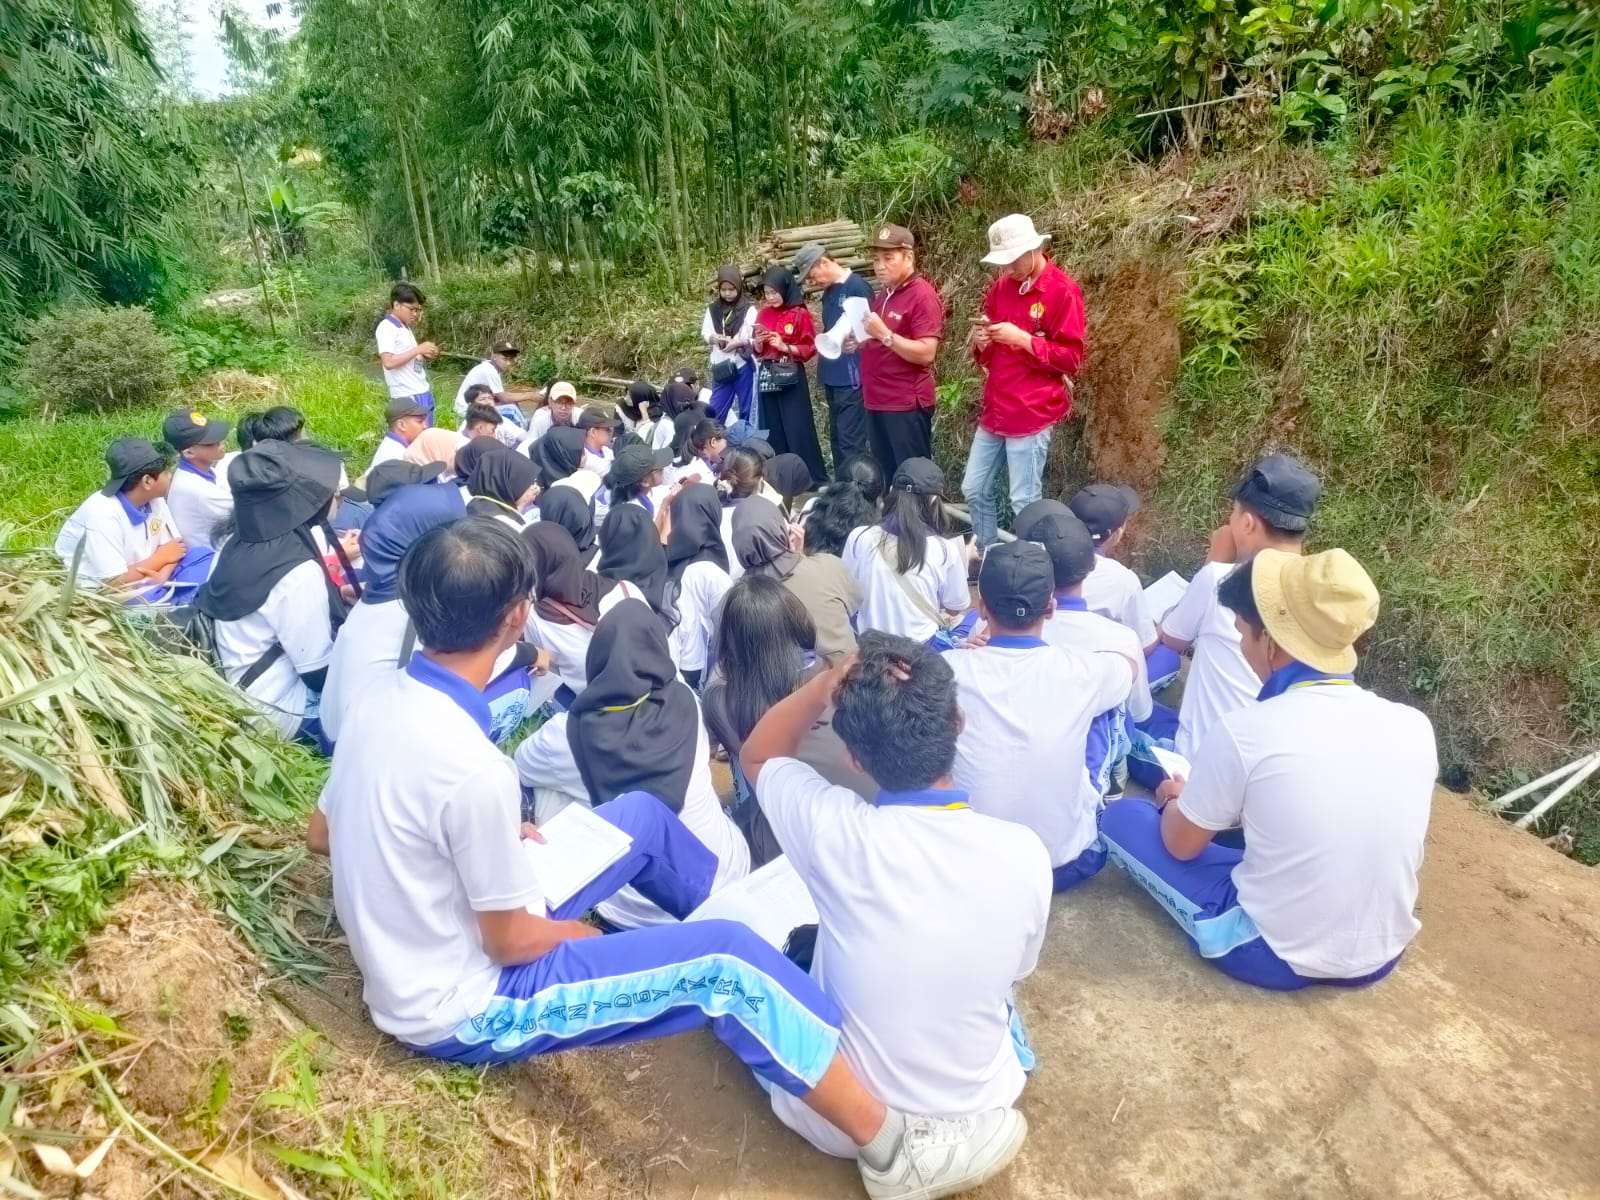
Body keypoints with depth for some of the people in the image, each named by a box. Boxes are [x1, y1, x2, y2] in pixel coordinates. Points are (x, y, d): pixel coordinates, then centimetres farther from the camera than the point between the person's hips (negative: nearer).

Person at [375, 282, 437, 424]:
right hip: (407, 397, -9)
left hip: (423, 393, 9)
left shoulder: (405, 327, 16)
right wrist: (418, 349, -18)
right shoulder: (386, 328, -11)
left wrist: (423, 354, 2)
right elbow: (388, 362, -21)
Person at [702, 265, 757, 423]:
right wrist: (713, 338, -14)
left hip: (743, 366, -3)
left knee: (747, 410, 8)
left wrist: (739, 342, -25)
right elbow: (704, 333, 8)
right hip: (720, 366, 3)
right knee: (715, 410, 9)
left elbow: (757, 339, -10)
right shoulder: (713, 309, 5)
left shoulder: (748, 310, -6)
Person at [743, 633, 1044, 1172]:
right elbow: (1016, 969, 1)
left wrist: (825, 685, -22)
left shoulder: (835, 832, -29)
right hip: (975, 1116, 4)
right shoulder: (1024, 853, -22)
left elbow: (757, 756, -6)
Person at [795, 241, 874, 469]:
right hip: (832, 377, 9)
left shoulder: (858, 286, -11)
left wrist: (856, 342, -29)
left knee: (851, 441, -7)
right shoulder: (829, 291, 15)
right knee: (836, 438, 13)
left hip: (852, 377, -9)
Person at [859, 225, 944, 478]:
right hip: (877, 402, 8)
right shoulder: (883, 294, 16)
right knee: (885, 478, 12)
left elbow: (926, 353, -19)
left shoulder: (922, 296, -10)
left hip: (907, 405, -8)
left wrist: (884, 334, -25)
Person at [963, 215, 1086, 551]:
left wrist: (1023, 339, -19)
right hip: (994, 410, 7)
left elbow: (1072, 357, -12)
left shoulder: (1063, 290, -8)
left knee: (1024, 502, -4)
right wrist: (981, 343, -3)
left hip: (1032, 413, -7)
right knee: (974, 490, 13)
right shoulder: (1000, 286, 12)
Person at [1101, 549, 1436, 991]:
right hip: (1381, 957, 6)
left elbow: (1181, 844, -6)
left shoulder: (1244, 730, -22)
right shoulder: (1415, 727, -8)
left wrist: (1178, 799, 17)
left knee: (1122, 817, 6)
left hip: (1275, 956, -6)